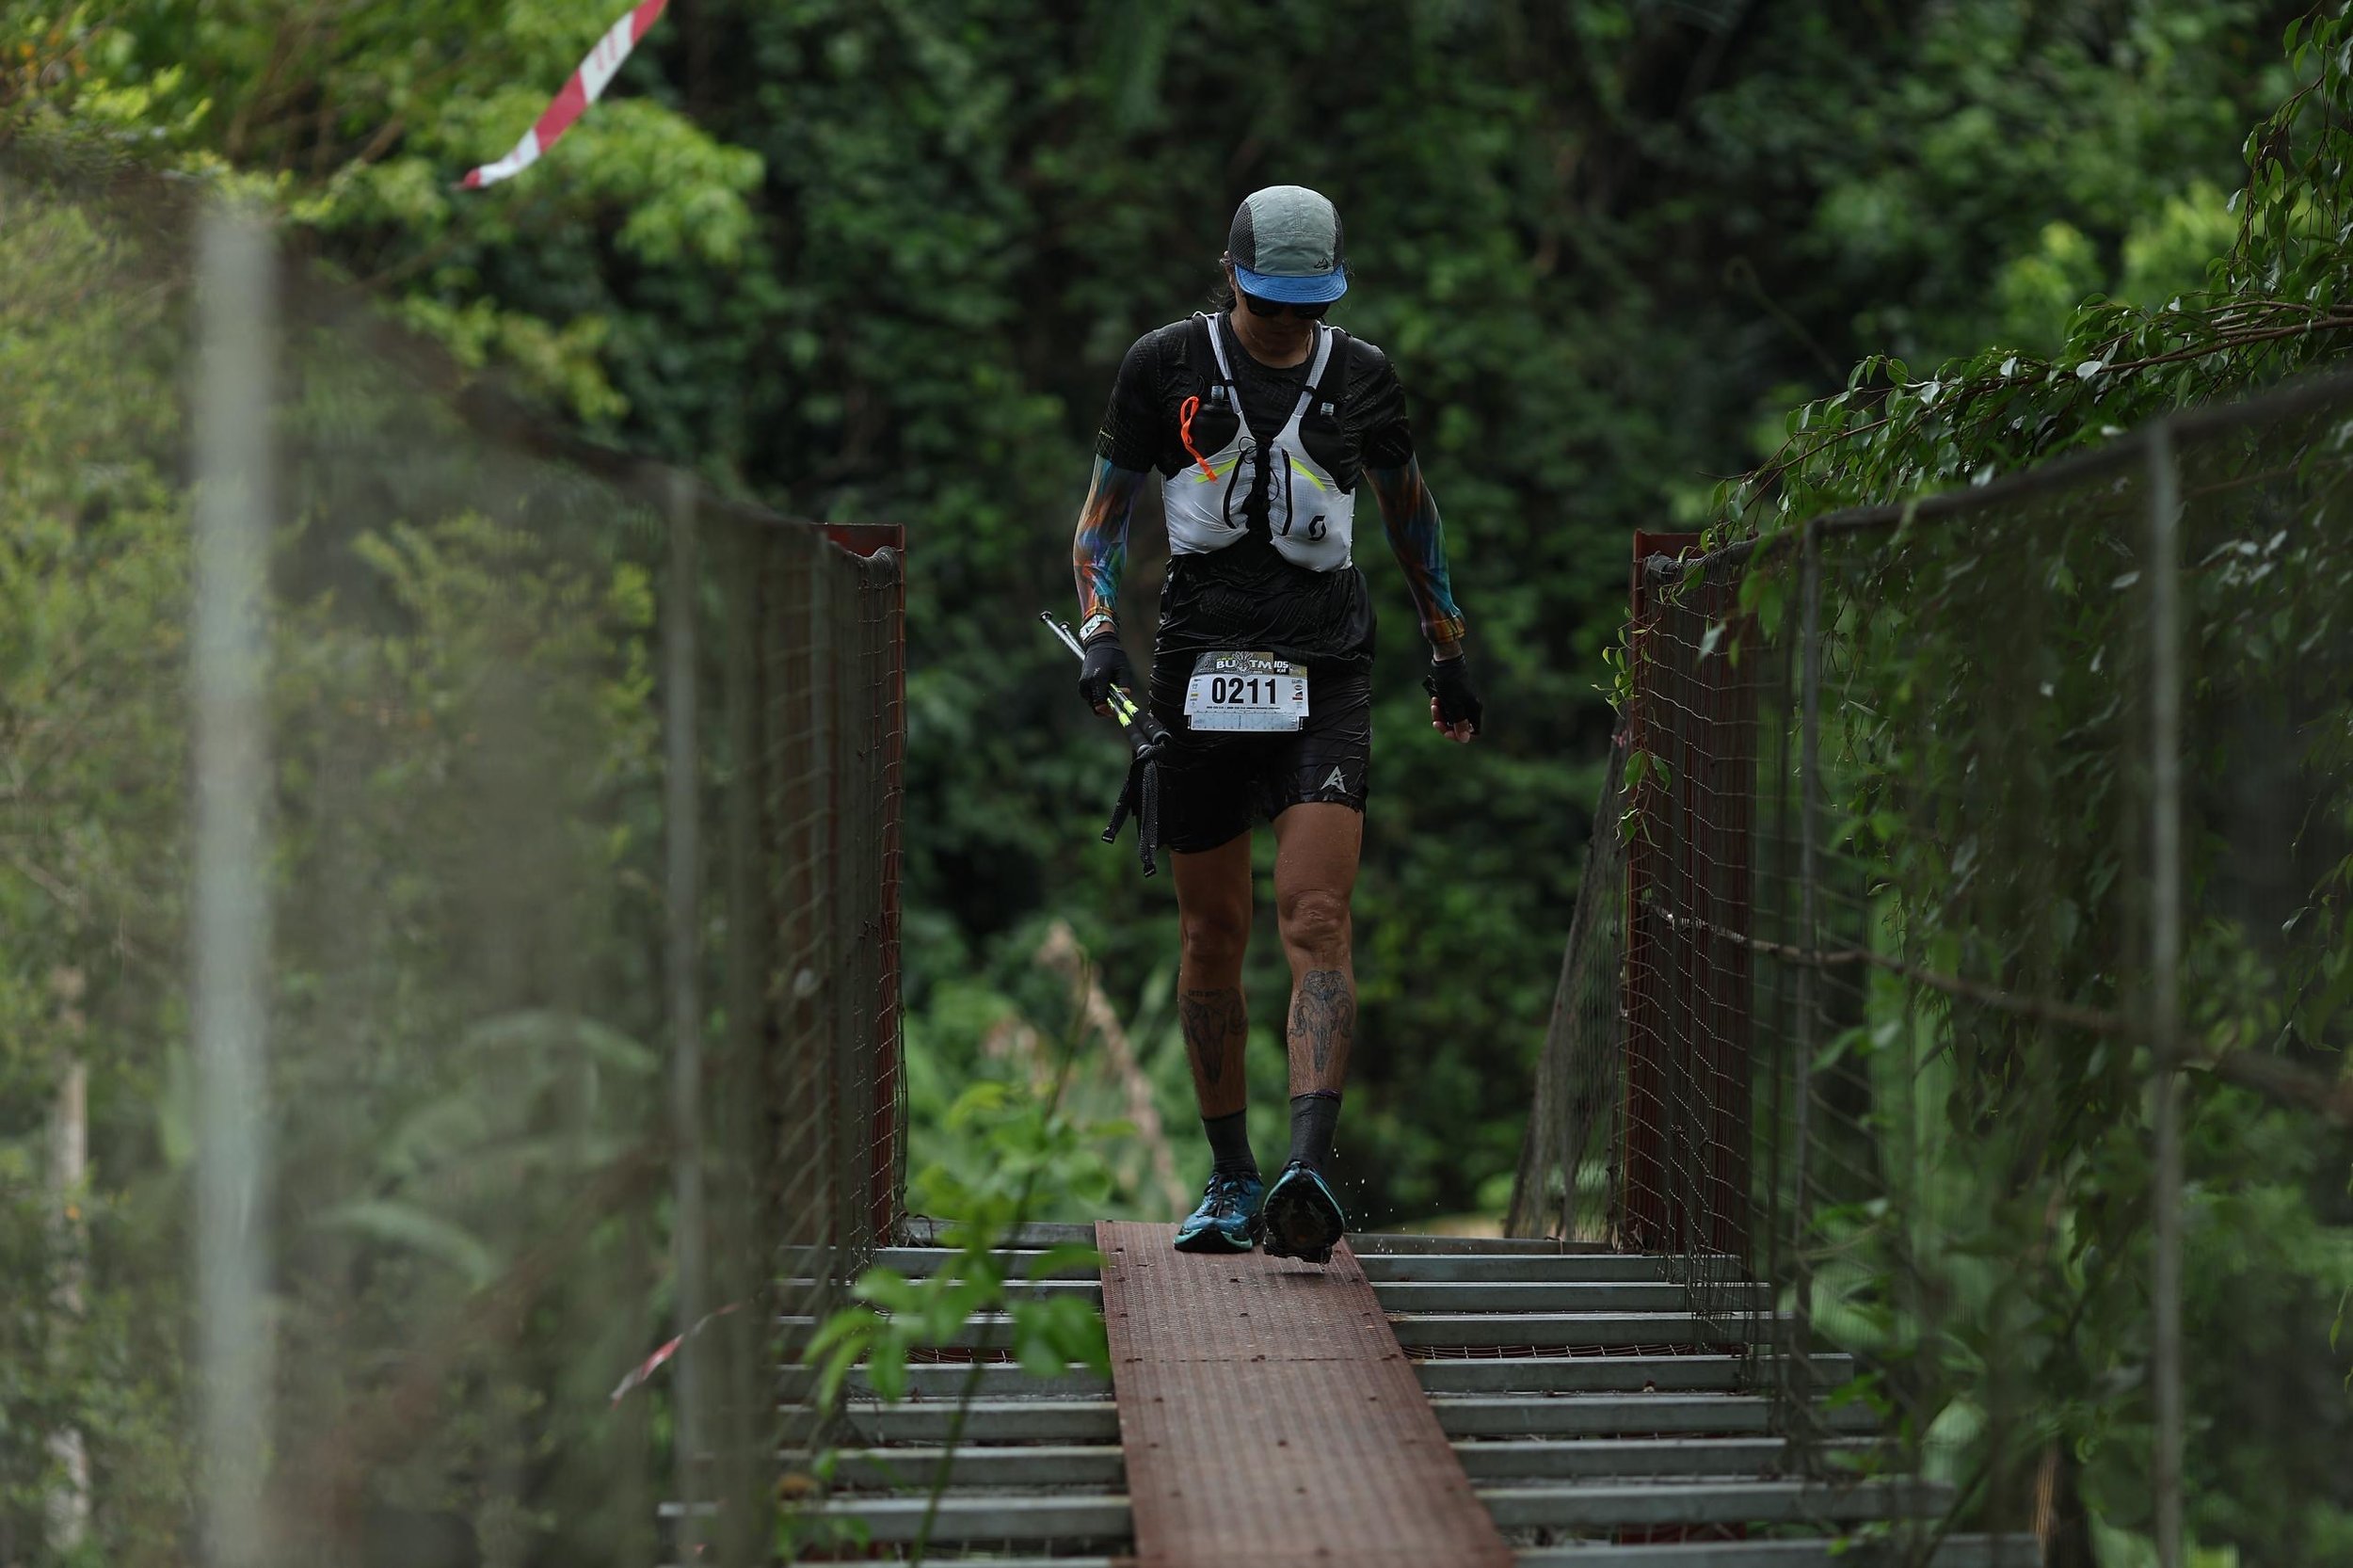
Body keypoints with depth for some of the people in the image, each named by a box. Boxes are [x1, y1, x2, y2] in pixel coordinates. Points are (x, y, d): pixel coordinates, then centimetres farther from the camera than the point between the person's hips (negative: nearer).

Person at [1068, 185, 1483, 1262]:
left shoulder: (1359, 377, 6)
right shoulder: (1166, 365, 2)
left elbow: (1408, 508, 21)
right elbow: (1105, 507, 9)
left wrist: (1448, 650, 27)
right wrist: (1100, 630, -6)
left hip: (1325, 676, 0)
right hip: (1200, 670, 1)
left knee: (1315, 919, -16)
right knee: (1213, 934, 6)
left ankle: (1310, 1169, -26)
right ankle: (1230, 1180, 19)